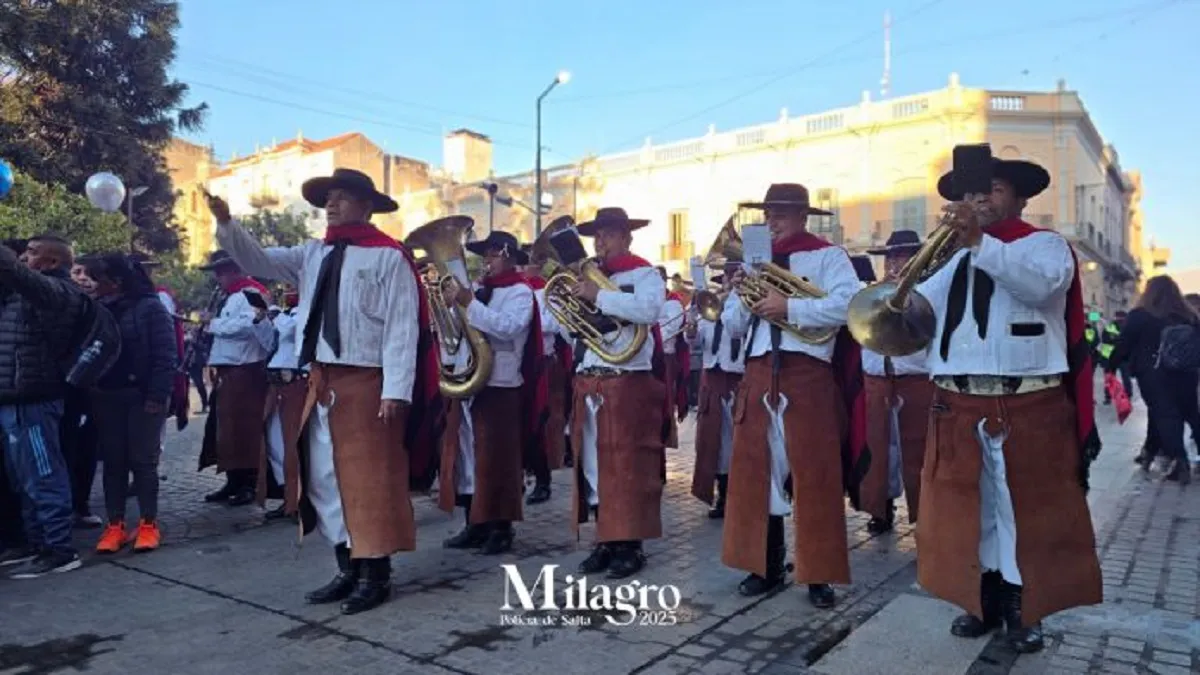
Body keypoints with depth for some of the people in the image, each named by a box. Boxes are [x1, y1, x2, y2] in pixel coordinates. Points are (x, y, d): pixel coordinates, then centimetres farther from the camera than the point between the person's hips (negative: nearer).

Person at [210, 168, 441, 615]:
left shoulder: (389, 256, -7)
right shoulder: (312, 255, 13)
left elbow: (402, 328, -12)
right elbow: (260, 262, 14)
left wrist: (396, 390, -18)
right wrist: (226, 223, -2)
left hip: (366, 382, -7)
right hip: (320, 382, 7)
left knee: (370, 479, 0)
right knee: (326, 478, 12)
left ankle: (376, 575, 13)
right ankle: (347, 569, 25)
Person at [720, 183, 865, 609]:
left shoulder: (827, 256, 2)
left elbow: (847, 304, -15)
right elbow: (733, 326, 15)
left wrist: (790, 308, -19)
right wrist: (740, 297, -4)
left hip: (807, 373, -5)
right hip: (758, 373, 5)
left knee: (814, 477, -2)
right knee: (755, 472, 7)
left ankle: (819, 575, 9)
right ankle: (765, 566, 20)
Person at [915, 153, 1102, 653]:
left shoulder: (1045, 244, 5)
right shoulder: (957, 260, 20)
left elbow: (1042, 283, -19)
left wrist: (978, 242, -25)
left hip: (1028, 407, -4)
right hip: (958, 406, 5)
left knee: (1026, 513, 3)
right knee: (969, 510, 9)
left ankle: (1024, 612, 15)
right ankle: (985, 603, 23)